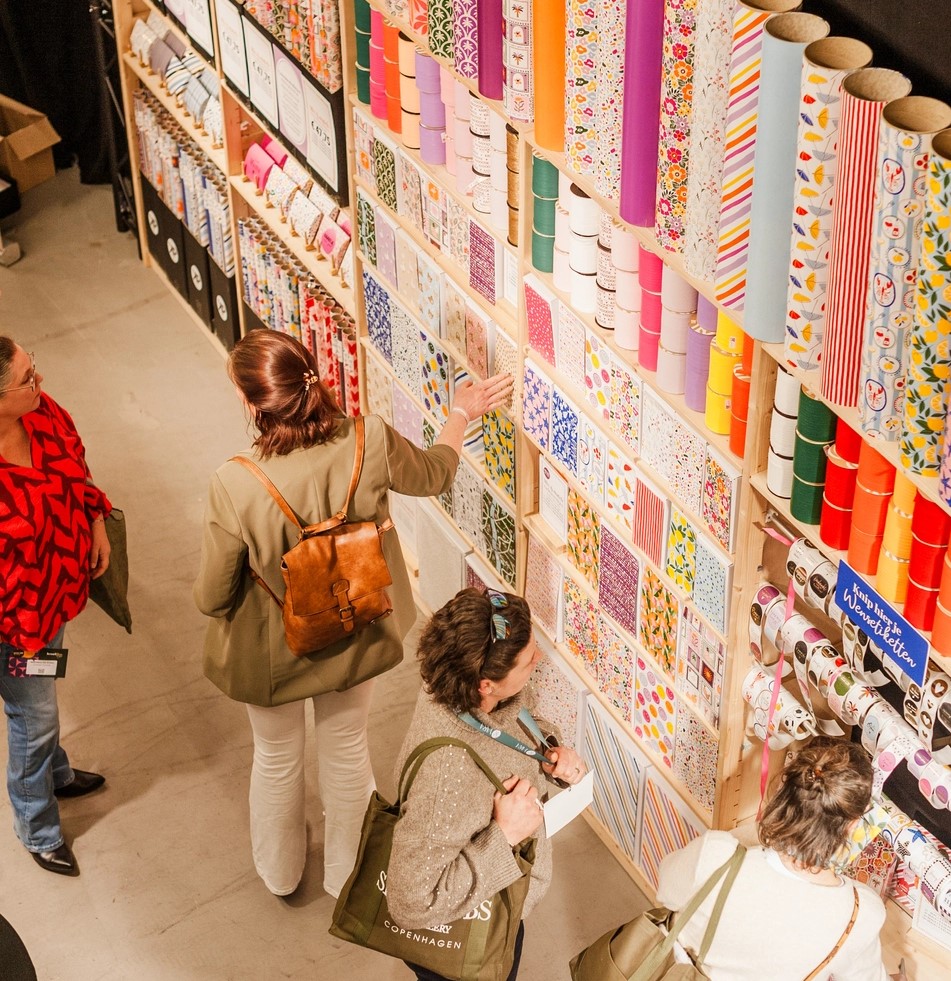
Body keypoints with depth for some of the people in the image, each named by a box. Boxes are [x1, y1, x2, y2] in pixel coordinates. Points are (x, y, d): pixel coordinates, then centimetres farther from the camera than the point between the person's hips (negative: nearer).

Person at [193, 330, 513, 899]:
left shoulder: (236, 487, -37)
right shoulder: (369, 444, -29)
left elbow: (213, 598, -22)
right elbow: (433, 474, -5)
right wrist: (462, 415, 14)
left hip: (270, 653, -2)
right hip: (354, 638, 2)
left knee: (278, 757, 27)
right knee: (347, 750, 28)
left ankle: (281, 873, 54)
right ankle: (347, 874, 52)